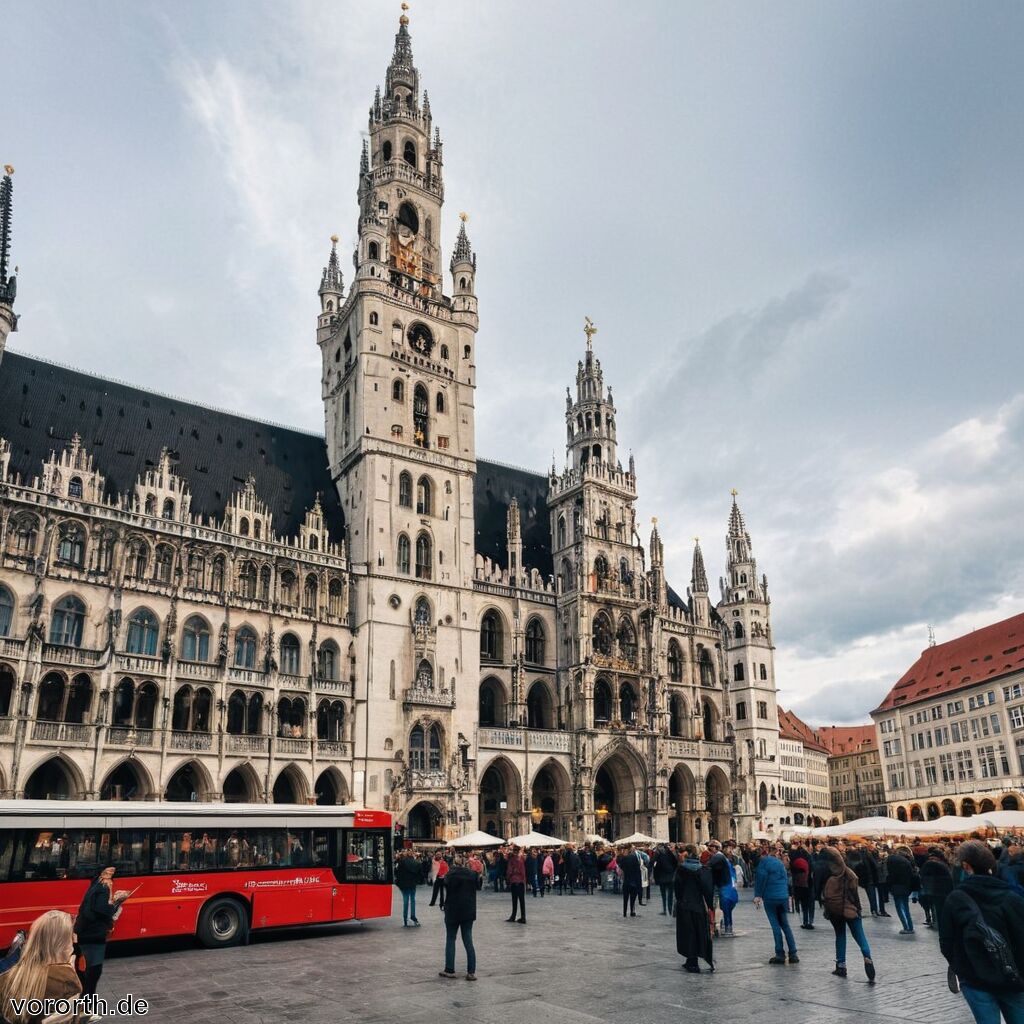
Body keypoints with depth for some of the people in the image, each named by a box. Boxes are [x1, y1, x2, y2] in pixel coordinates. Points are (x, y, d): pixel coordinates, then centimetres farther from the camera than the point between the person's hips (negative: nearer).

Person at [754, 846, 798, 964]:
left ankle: (780, 954, -1)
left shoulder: (764, 861, -2)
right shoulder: (780, 863, 16)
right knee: (785, 925, 13)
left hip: (770, 898, -5)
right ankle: (793, 954, 9)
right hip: (784, 897, 5)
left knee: (775, 925, 0)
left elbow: (761, 878, -10)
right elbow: (786, 880, 17)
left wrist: (758, 895, -6)